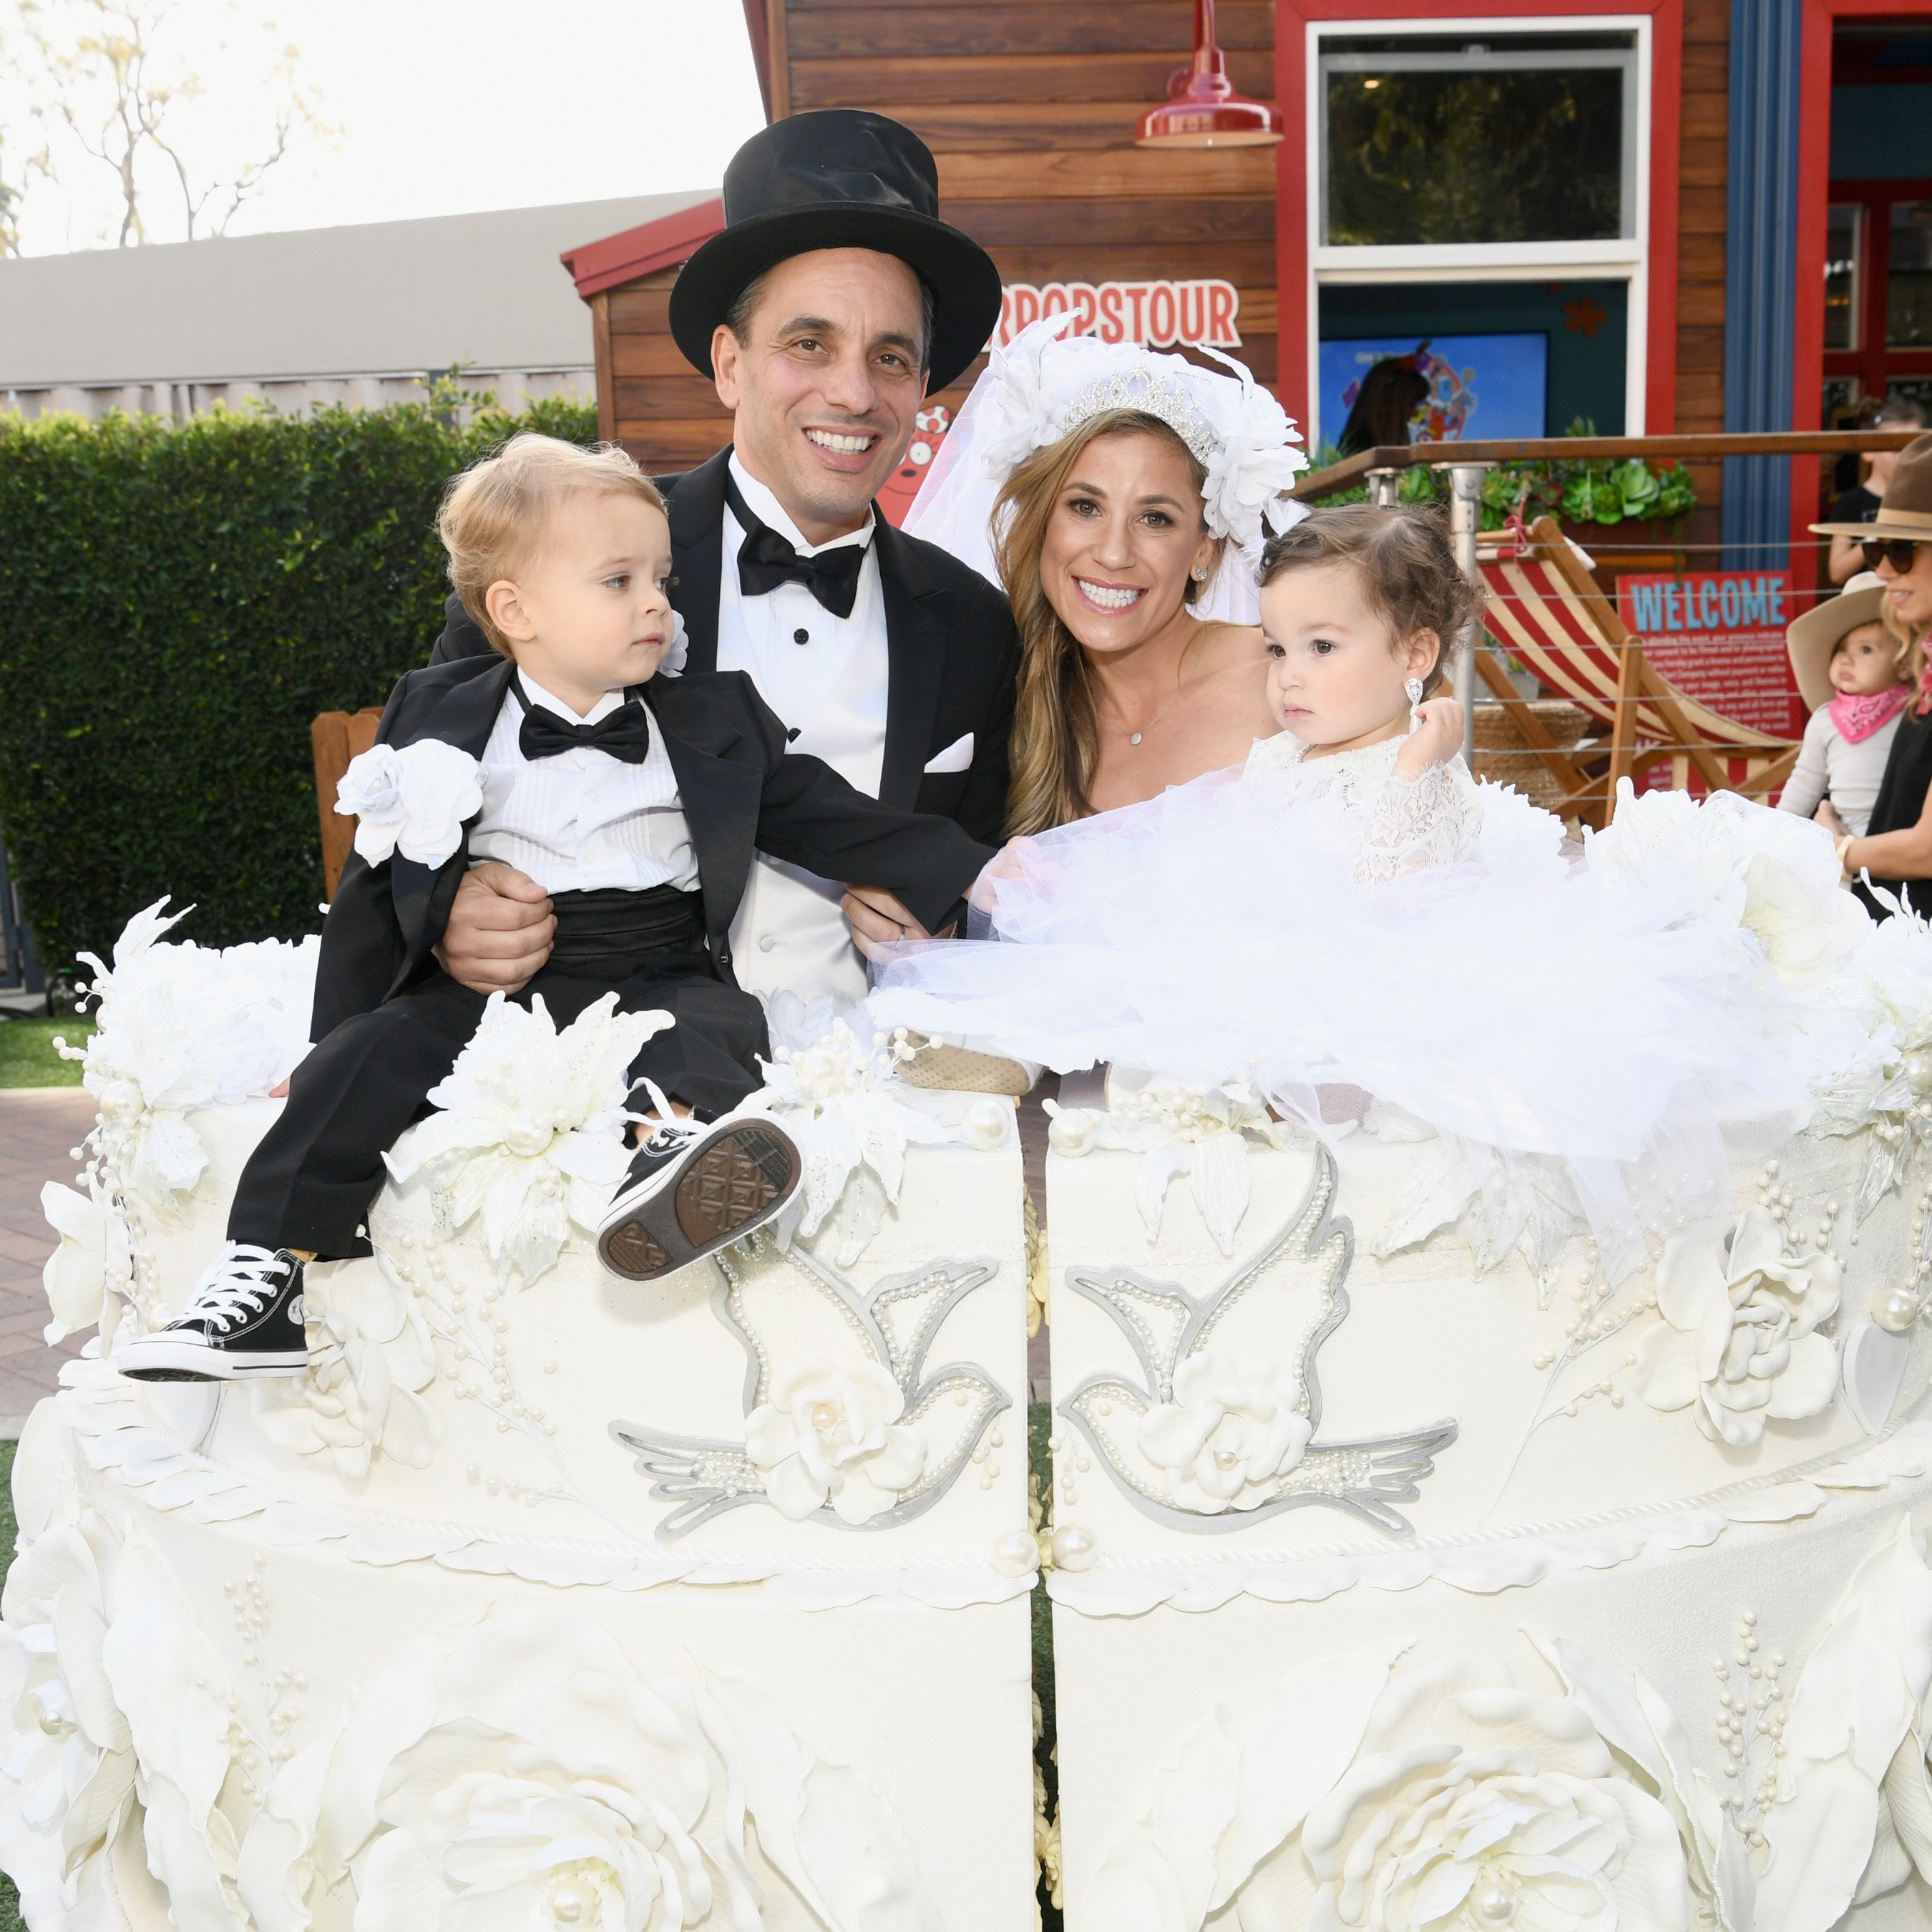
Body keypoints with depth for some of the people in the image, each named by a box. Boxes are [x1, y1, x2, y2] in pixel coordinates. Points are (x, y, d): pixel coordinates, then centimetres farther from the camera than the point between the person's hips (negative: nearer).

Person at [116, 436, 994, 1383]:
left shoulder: (715, 720, 12)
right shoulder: (438, 720, 9)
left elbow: (829, 817, 12)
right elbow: (375, 893, 11)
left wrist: (972, 873, 5)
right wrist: (335, 1042, 6)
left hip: (656, 975, 0)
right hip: (481, 987, 0)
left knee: (708, 1026, -31)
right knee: (367, 1058, -22)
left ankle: (672, 1148, -61)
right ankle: (266, 1273, -23)